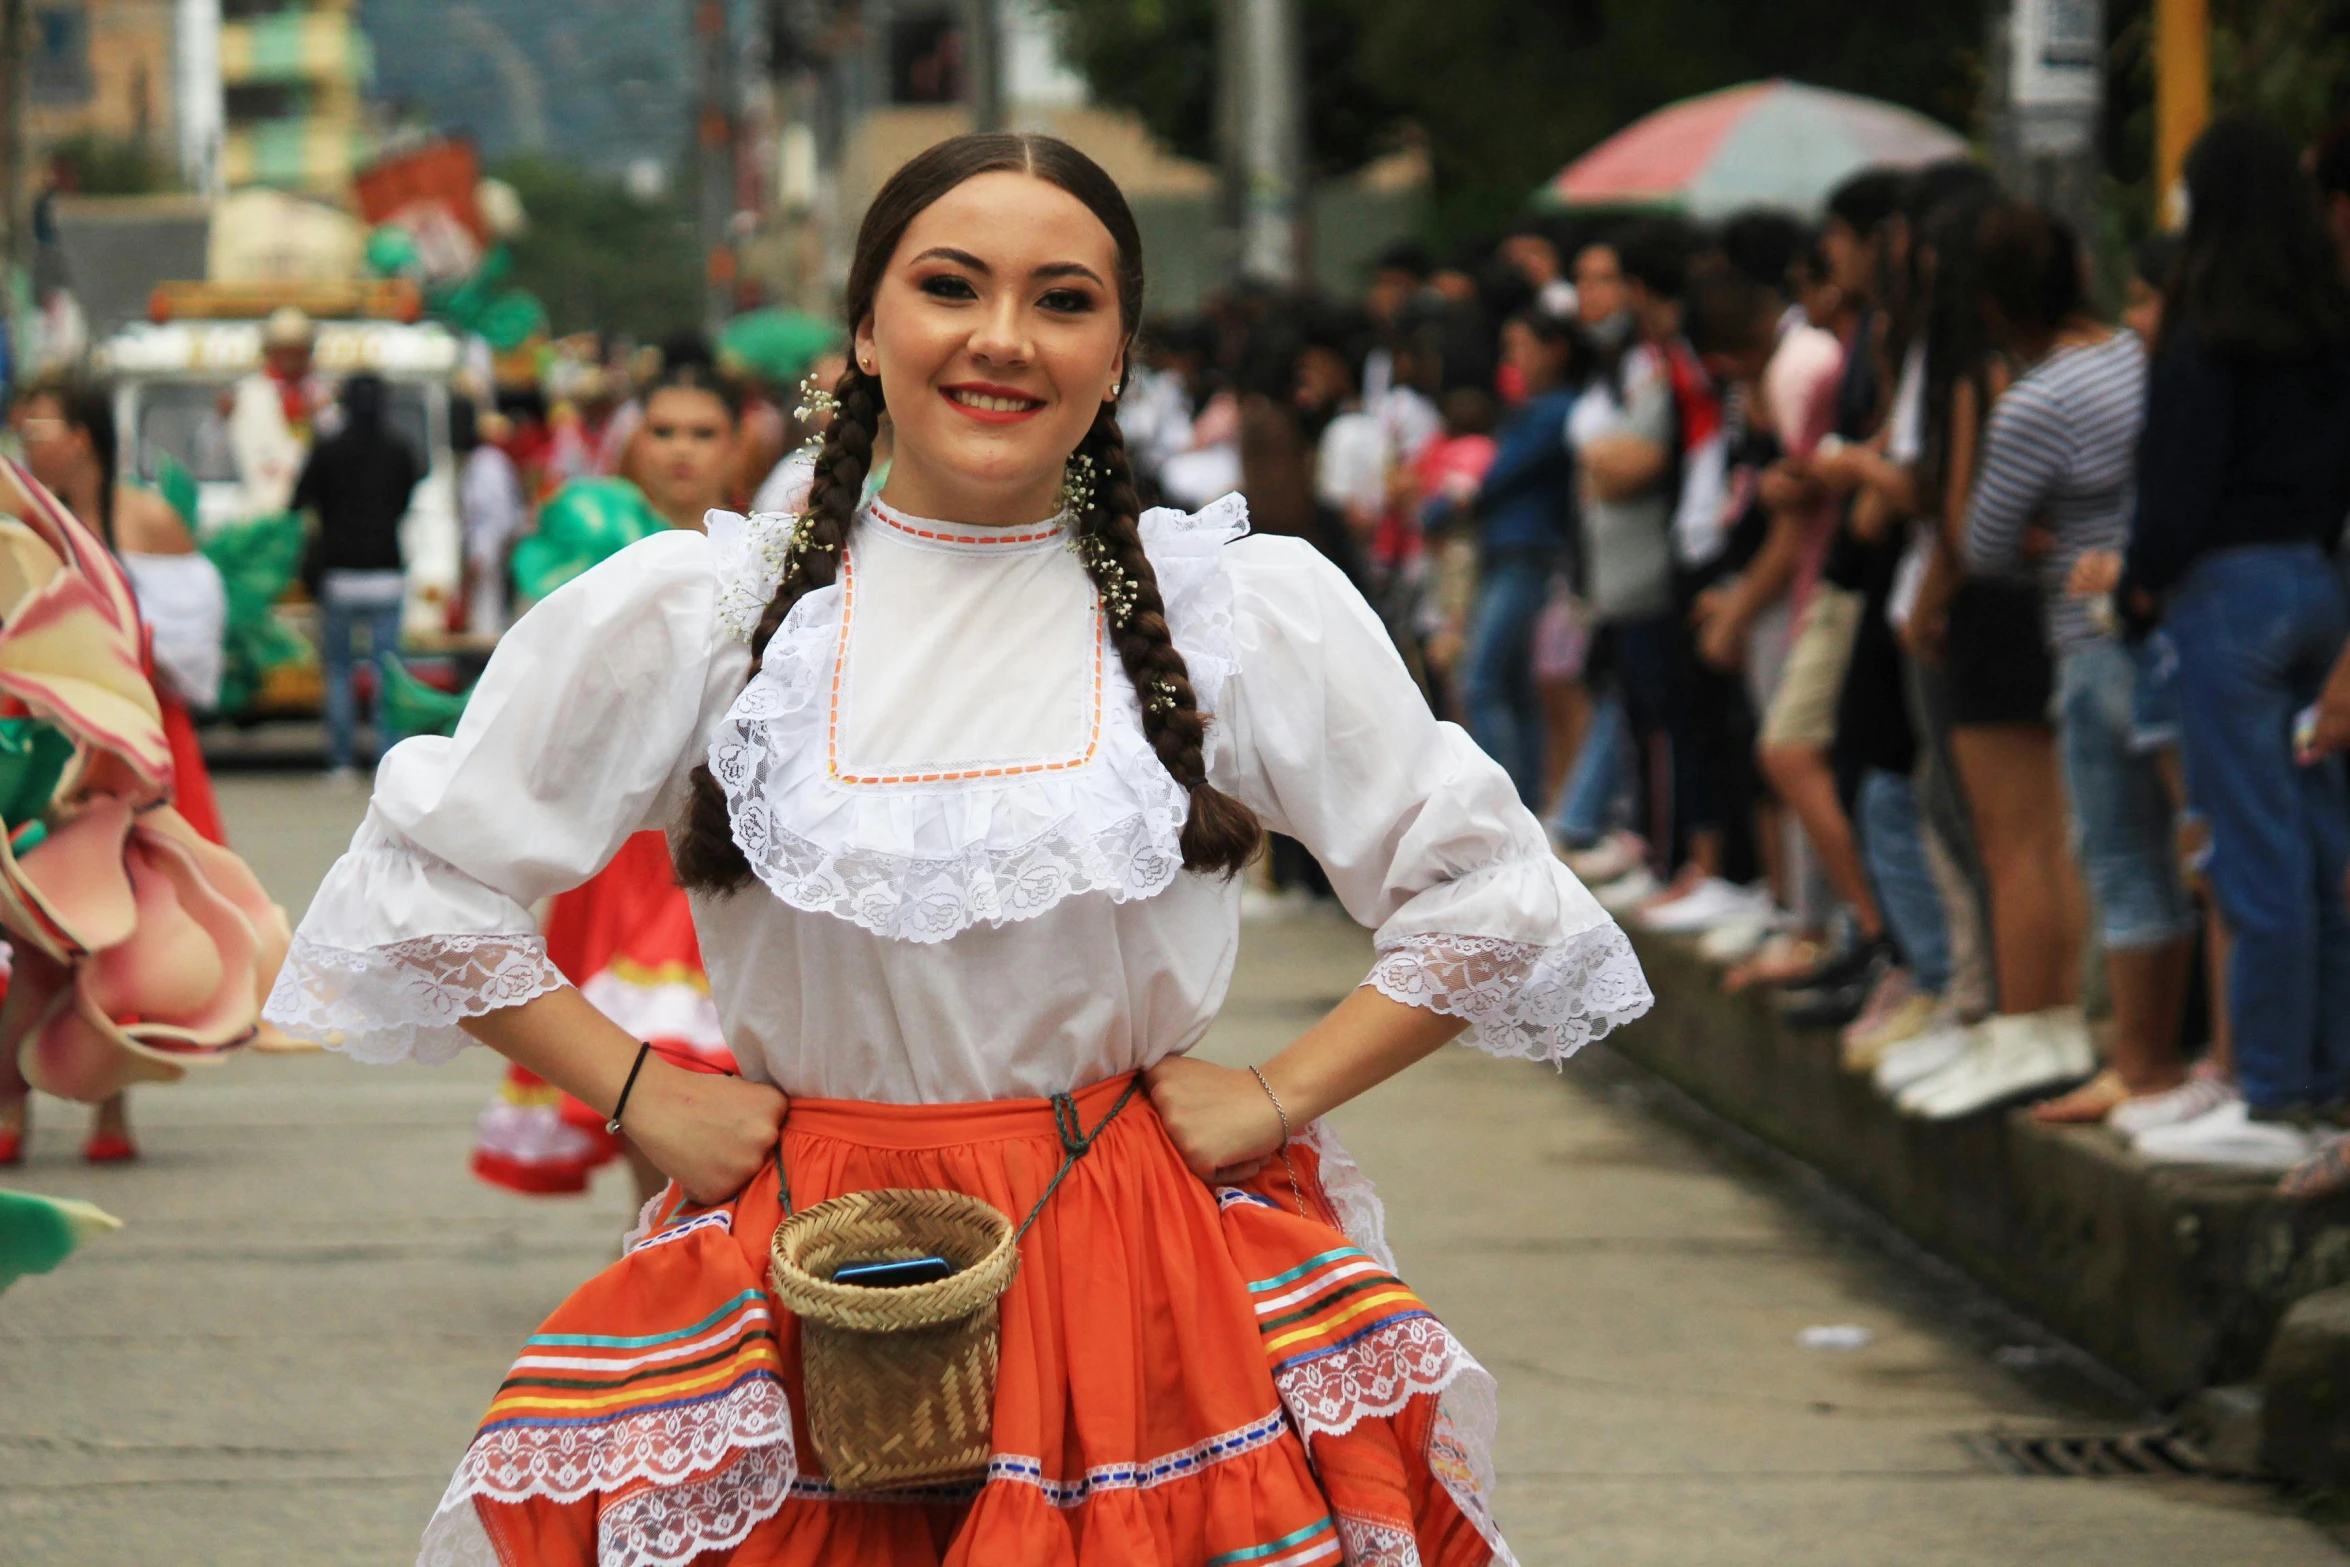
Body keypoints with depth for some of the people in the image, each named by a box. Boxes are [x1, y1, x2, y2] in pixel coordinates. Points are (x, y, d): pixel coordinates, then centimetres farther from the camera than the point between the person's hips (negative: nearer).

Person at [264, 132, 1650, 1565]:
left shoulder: (1249, 608, 3)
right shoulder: (698, 613, 2)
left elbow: (1490, 894, 9)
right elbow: (424, 880, 9)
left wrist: (1280, 1094, 1)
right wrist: (638, 1093, 3)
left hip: (1150, 1275, 0)